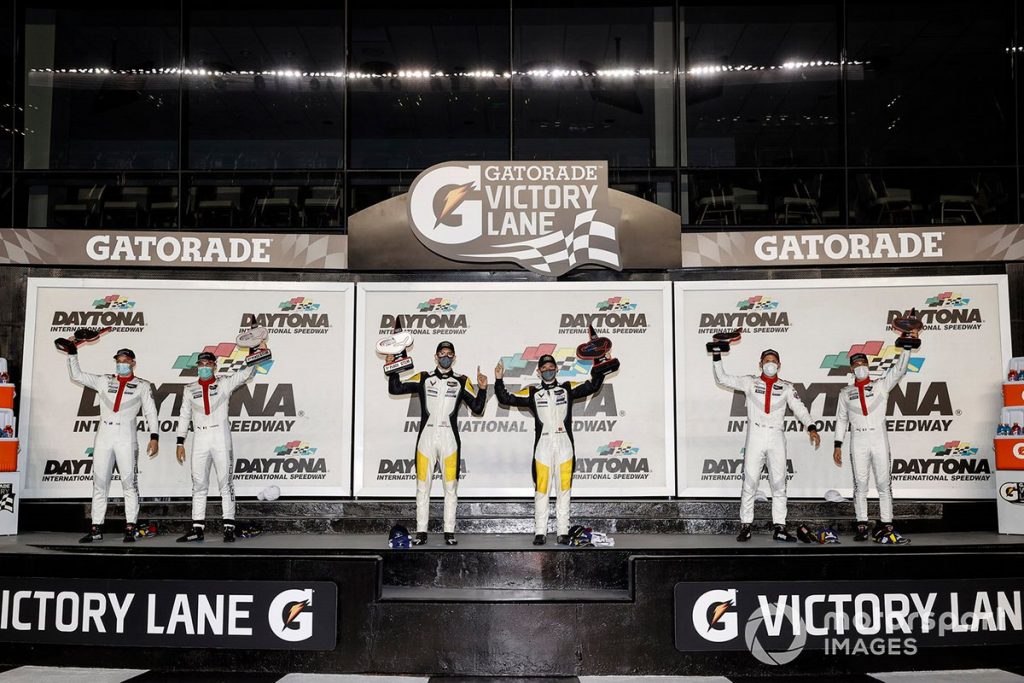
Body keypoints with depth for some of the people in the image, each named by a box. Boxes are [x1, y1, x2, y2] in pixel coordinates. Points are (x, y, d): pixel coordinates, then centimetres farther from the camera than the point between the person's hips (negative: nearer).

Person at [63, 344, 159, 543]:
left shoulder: (142, 385, 8)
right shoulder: (104, 381, 16)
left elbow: (151, 412, 2)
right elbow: (76, 376, 17)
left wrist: (154, 437, -8)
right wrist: (72, 354, 8)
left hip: (126, 438, -3)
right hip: (103, 436, 3)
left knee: (129, 482, -6)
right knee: (99, 483, 3)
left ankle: (130, 529, -4)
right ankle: (96, 528, 7)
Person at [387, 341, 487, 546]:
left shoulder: (461, 381, 9)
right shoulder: (423, 378, 9)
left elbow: (477, 408, 5)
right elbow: (395, 389, 6)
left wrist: (482, 389, -9)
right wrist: (393, 370, -6)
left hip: (450, 438, 0)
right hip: (426, 437, 0)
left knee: (451, 487, 1)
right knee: (422, 486, 1)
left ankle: (449, 532, 6)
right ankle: (421, 532, 6)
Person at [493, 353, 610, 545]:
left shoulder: (568, 388, 12)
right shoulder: (532, 392, 10)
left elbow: (593, 386, 9)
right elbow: (506, 399, 6)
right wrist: (499, 381, -5)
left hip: (565, 444, 1)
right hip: (543, 444, -1)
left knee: (564, 490, 3)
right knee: (541, 490, -1)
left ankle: (562, 531, 8)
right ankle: (540, 532, 4)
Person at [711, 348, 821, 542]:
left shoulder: (786, 387, 10)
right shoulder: (750, 382, 8)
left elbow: (799, 409, 3)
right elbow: (722, 379, 6)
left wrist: (811, 427, -12)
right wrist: (717, 356, -4)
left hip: (776, 438, 1)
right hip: (755, 436, -1)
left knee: (779, 484, 2)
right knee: (750, 482, -2)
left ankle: (779, 527, 7)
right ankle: (745, 525, 4)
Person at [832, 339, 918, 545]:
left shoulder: (880, 386, 10)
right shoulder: (846, 393, 14)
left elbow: (899, 369, 0)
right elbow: (841, 420, 13)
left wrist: (906, 347, -10)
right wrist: (838, 445, 6)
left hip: (879, 439, -1)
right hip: (857, 441, 1)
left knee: (884, 483, -1)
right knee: (860, 484, 0)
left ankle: (885, 525, 1)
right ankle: (862, 525, 4)